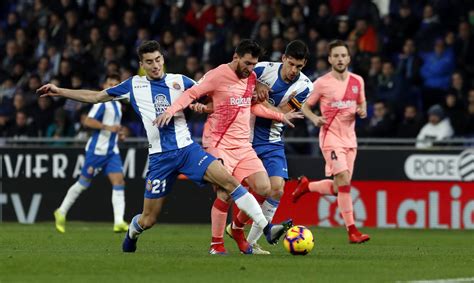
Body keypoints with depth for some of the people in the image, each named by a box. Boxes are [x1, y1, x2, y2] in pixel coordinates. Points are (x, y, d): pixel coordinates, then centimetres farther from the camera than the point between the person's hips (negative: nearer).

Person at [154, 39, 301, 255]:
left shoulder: (251, 77, 13)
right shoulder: (218, 75, -9)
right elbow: (191, 93, -8)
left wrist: (280, 116, 27)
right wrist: (171, 110, -23)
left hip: (243, 146, 7)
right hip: (219, 145, -7)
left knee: (263, 188, -4)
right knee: (225, 194, -15)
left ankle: (238, 228, 18)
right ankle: (216, 244, -1)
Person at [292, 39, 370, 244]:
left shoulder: (357, 81, 6)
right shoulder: (322, 83, -6)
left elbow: (362, 102, 21)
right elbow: (305, 106, 3)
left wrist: (363, 111, -2)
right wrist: (315, 118, -17)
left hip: (350, 138, 6)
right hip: (331, 137, -6)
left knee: (338, 188, 9)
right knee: (344, 180, -20)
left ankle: (306, 186, 37)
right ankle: (352, 231, -19)